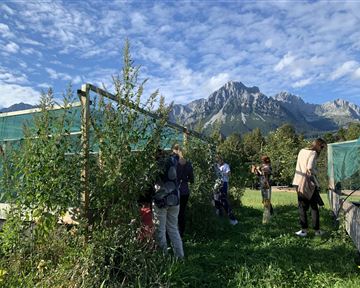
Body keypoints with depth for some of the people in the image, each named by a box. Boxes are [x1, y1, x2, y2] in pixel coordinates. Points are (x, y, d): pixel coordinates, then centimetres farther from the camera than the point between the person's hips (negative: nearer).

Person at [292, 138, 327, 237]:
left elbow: (299, 167, 9)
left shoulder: (301, 151, 10)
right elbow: (310, 167, -21)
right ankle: (317, 230, 17)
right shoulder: (313, 153, -9)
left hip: (299, 182, 5)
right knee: (314, 207, 10)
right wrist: (316, 183, -13)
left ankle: (304, 230, 11)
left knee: (302, 207, 10)